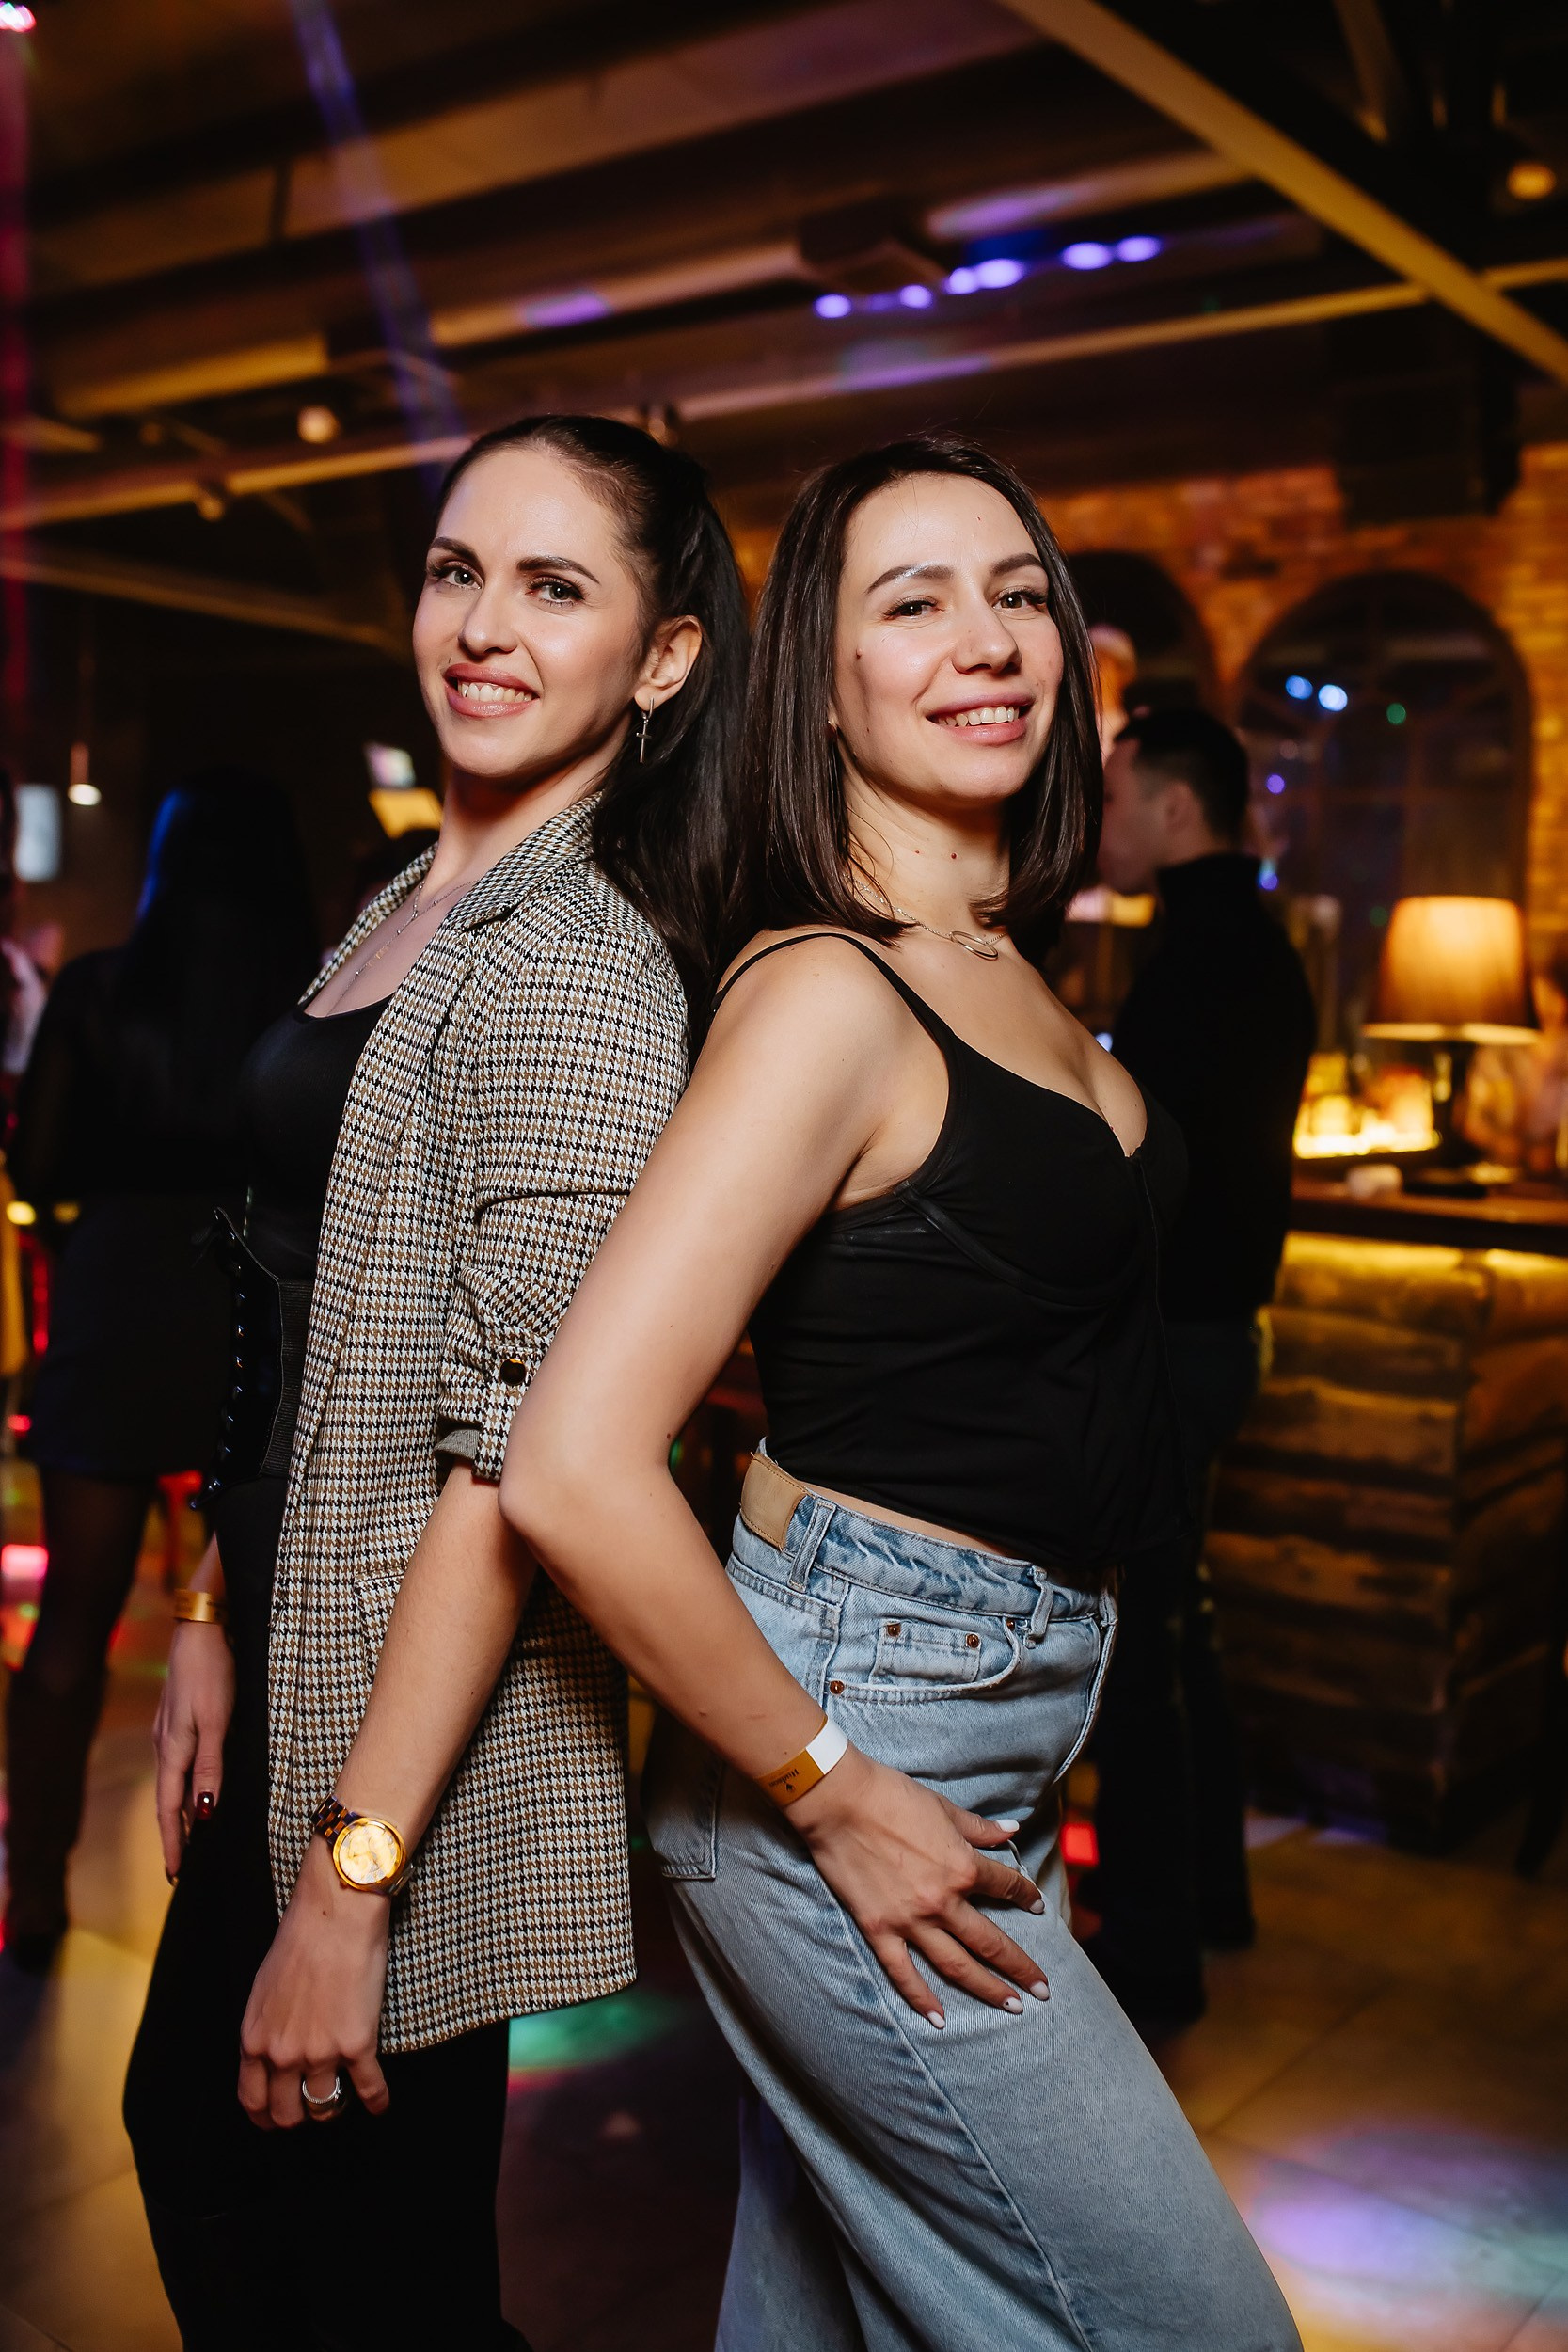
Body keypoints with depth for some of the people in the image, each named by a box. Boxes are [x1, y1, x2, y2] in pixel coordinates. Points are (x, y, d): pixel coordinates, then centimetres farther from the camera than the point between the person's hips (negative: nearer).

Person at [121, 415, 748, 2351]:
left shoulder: (581, 964, -19)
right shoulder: (408, 911, 9)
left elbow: (524, 1448, -23)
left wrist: (352, 1873, -22)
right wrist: (212, 1625, 13)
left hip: (438, 1713, -9)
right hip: (296, 1663, 9)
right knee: (191, 2129, 25)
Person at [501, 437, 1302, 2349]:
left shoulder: (1010, 973, 9)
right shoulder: (827, 991, -19)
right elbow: (574, 1473, -25)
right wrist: (832, 1793, -16)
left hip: (996, 1738, 8)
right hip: (852, 1740, -8)